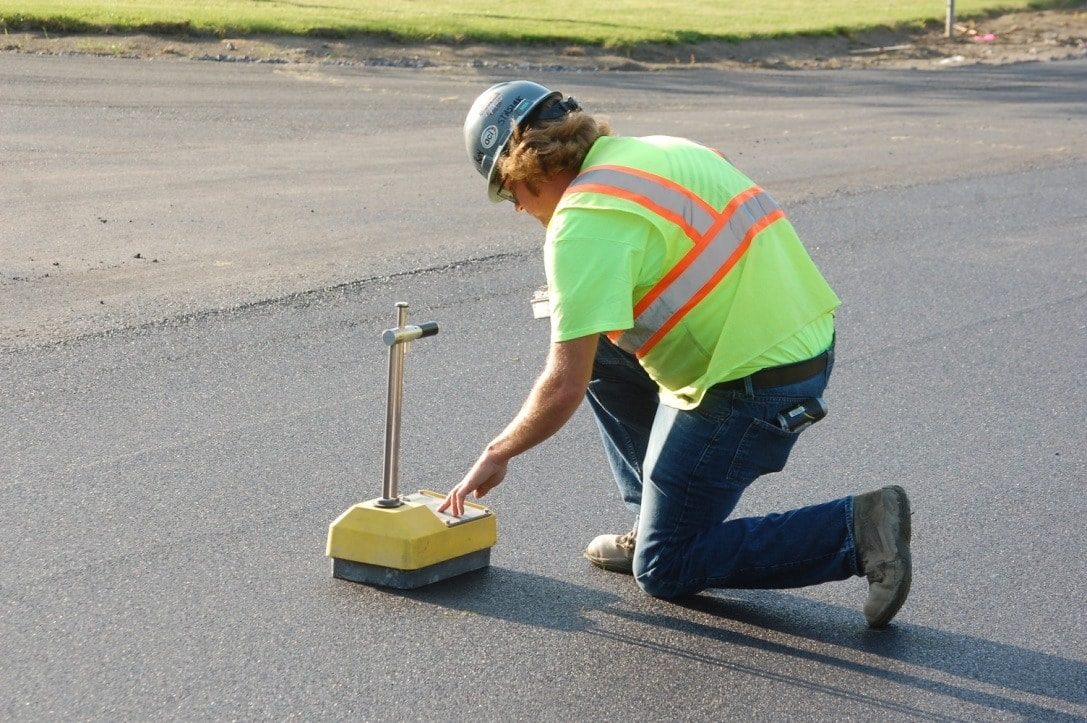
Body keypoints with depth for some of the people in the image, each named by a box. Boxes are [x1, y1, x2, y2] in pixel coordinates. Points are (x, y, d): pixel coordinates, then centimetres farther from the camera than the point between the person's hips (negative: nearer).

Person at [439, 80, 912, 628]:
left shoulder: (583, 222, -16)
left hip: (754, 383, -9)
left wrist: (497, 454, -2)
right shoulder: (651, 150, 11)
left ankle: (855, 529, -6)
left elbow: (565, 388, -18)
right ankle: (660, 519, 24)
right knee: (597, 348, 20)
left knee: (664, 571, 4)